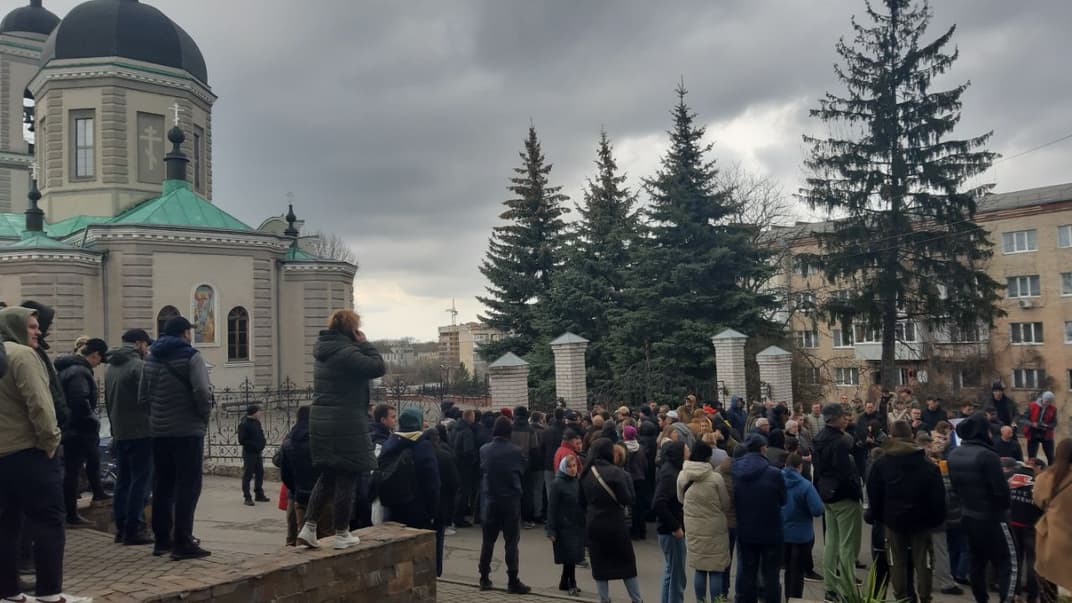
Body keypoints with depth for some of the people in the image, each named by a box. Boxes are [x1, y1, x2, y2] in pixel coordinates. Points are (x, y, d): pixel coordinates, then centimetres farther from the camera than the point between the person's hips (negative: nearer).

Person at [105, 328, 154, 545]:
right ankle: (134, 529, -5)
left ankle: (121, 527, 17)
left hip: (119, 434, 8)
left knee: (123, 481, 13)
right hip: (141, 433, -8)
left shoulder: (110, 368, 15)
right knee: (140, 481, -4)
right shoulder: (139, 366, -13)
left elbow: (108, 402, 20)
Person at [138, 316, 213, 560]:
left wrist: (158, 415, 16)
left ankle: (161, 539, 21)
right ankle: (182, 543, -3)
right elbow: (202, 391, -20)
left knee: (162, 485, 14)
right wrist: (205, 416, -5)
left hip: (159, 431, 7)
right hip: (188, 430, -7)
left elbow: (142, 398, 11)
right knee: (188, 486, -3)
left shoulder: (151, 359, 12)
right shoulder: (191, 356, -8)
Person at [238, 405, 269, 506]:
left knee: (260, 474, 12)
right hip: (249, 453, -8)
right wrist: (254, 445, -21)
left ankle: (259, 495, 23)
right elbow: (242, 440, -17)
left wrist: (262, 443, 2)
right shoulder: (244, 424, -13)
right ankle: (247, 498, 1)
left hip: (258, 453, 8)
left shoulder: (257, 423, 12)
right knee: (247, 475, -3)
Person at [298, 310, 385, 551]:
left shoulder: (323, 352, 12)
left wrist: (359, 345, 8)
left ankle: (308, 528, 14)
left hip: (320, 423, 9)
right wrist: (364, 343, -8)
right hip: (347, 426, -9)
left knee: (327, 476, 17)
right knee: (347, 478, 2)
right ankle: (342, 534, 10)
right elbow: (379, 367, -18)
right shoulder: (346, 353, -17)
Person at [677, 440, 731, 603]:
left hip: (693, 528, 4)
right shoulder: (715, 478, -16)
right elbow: (725, 504, -4)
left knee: (699, 568, 15)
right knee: (716, 570, 6)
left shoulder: (682, 476, -5)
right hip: (715, 528, -4)